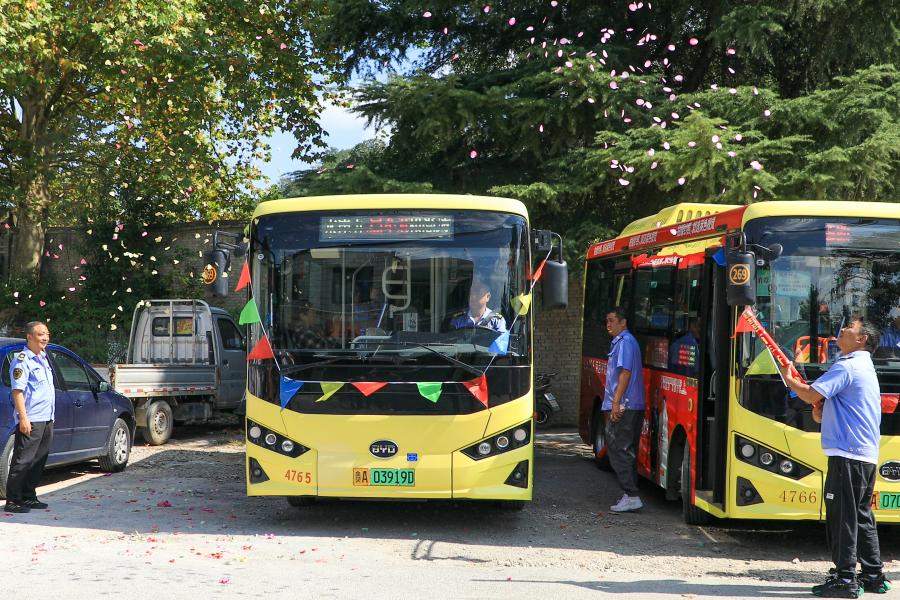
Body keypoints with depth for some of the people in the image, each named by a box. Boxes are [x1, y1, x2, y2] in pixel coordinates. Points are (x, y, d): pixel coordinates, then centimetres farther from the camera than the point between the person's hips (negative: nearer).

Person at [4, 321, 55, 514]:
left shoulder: (43, 358, 17)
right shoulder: (22, 360, -10)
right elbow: (17, 390, -16)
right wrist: (23, 418, -21)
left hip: (46, 419, 9)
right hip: (30, 421, -9)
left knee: (38, 461, 12)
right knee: (22, 461, -6)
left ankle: (29, 497, 20)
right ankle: (12, 501, -2)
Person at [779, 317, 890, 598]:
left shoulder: (846, 367, -12)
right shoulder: (866, 368, 22)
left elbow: (810, 395, -18)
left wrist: (788, 377, -1)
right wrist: (823, 413, 8)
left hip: (847, 455, -10)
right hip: (867, 456, 10)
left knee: (842, 515, -6)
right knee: (862, 515, 15)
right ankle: (873, 577, 20)